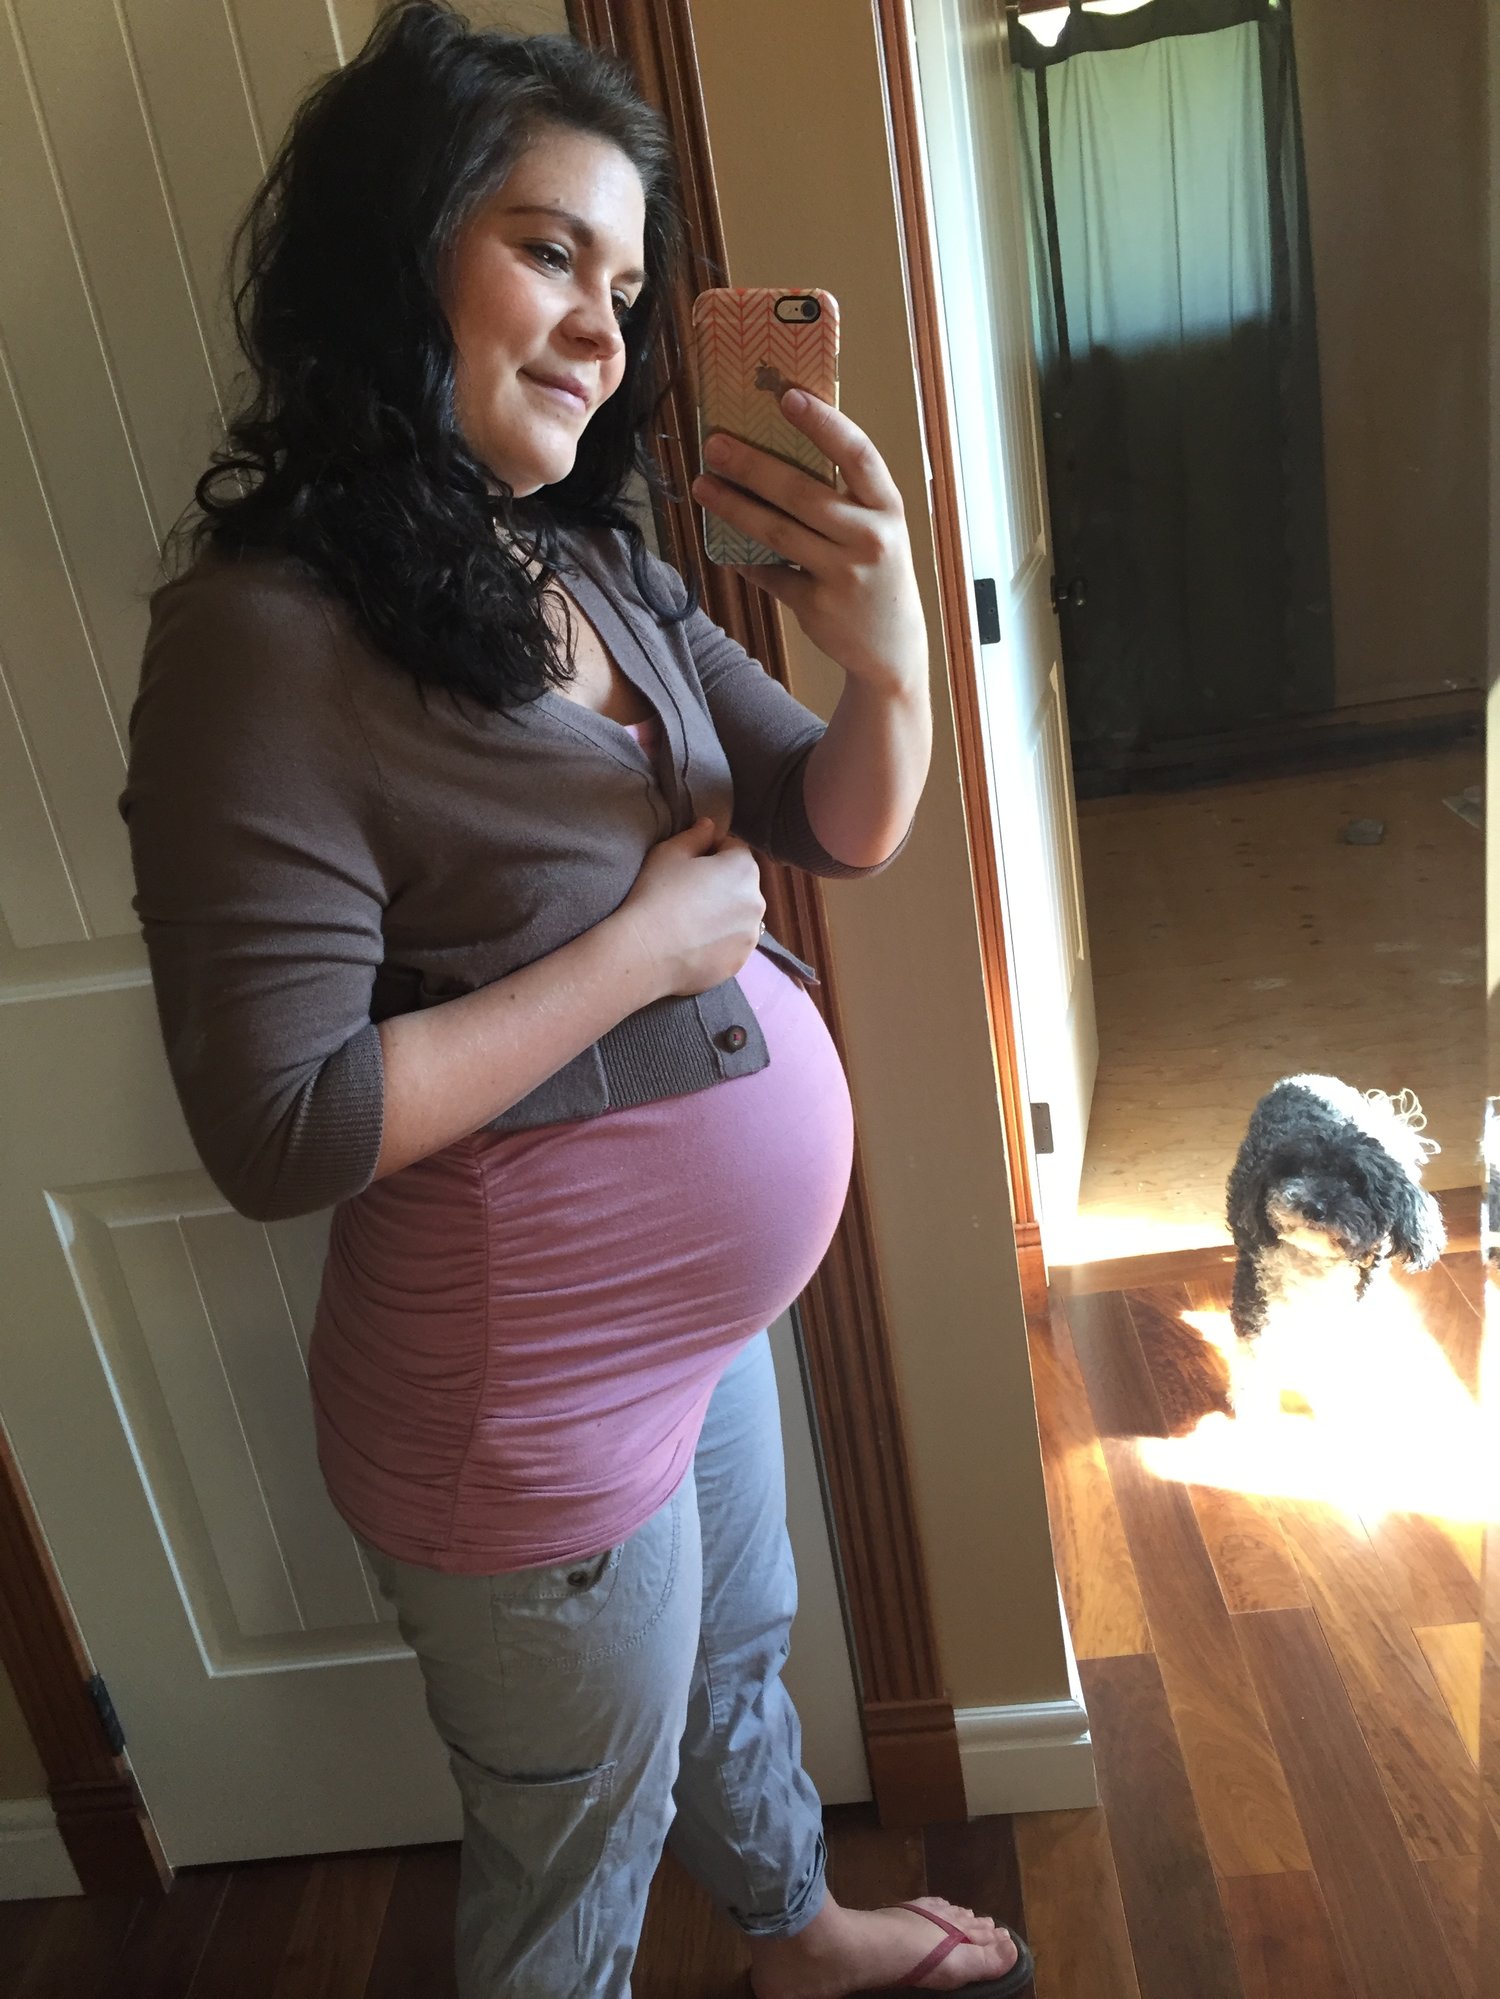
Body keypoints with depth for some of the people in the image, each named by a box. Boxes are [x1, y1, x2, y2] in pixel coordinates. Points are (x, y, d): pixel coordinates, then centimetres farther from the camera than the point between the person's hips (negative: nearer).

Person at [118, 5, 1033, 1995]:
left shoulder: (591, 568, 0)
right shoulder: (268, 638, -24)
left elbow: (843, 829, 1)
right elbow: (280, 1126, -28)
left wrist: (886, 655, -20)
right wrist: (642, 945, -23)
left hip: (701, 1318, 8)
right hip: (533, 1407, -8)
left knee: (737, 1668, 34)